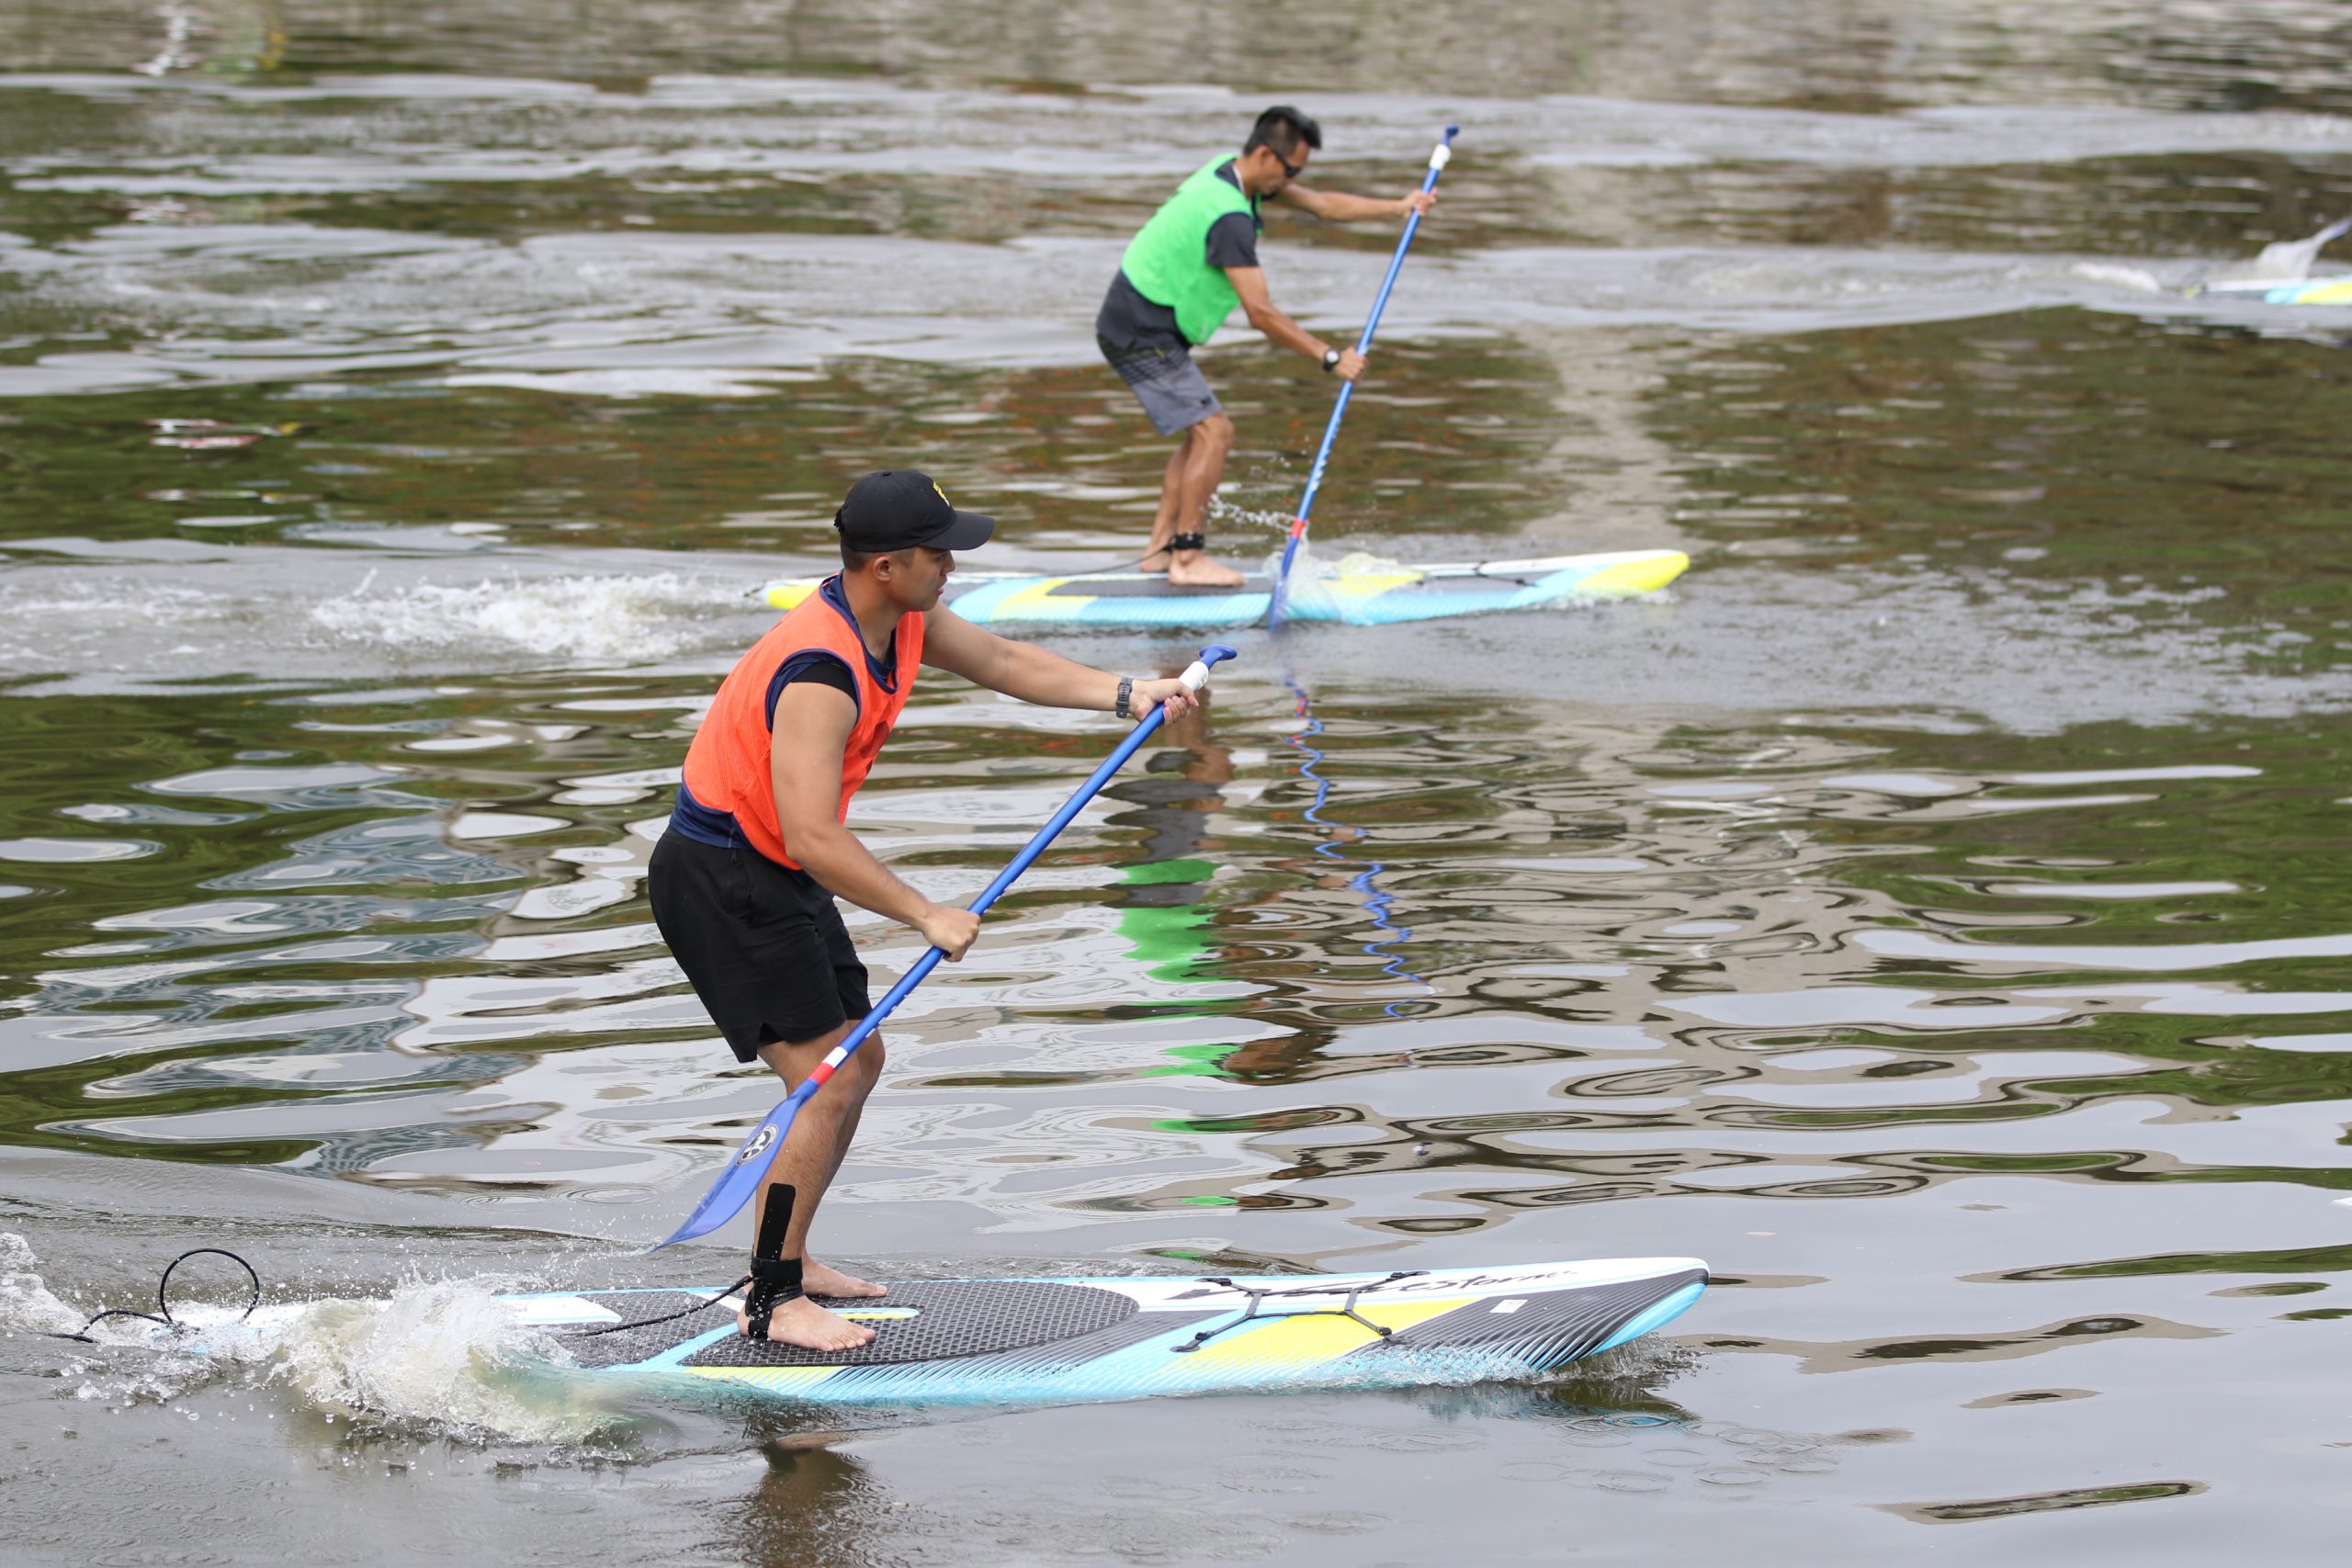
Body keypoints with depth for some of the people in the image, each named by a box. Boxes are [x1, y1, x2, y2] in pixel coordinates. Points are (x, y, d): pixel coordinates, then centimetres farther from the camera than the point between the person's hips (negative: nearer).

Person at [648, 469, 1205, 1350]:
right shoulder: (820, 675, -31)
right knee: (827, 1079, -13)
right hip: (720, 879, -10)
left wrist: (1123, 695, 0)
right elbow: (815, 838, -36)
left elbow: (1005, 663, 13)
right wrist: (928, 918, -32)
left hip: (775, 875, 10)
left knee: (858, 1061, 16)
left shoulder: (900, 620, 0)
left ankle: (787, 1258, 27)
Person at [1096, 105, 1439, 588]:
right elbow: (1261, 315, -27)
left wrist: (1397, 207, 12)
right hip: (1142, 335, -10)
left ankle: (1162, 546, 16)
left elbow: (1320, 204, 13)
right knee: (1213, 431, -12)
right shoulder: (1229, 218, -26)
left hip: (1134, 324, 10)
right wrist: (1330, 358, -21)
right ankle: (1187, 559, -12)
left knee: (1202, 432, 16)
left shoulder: (1230, 172, 4)